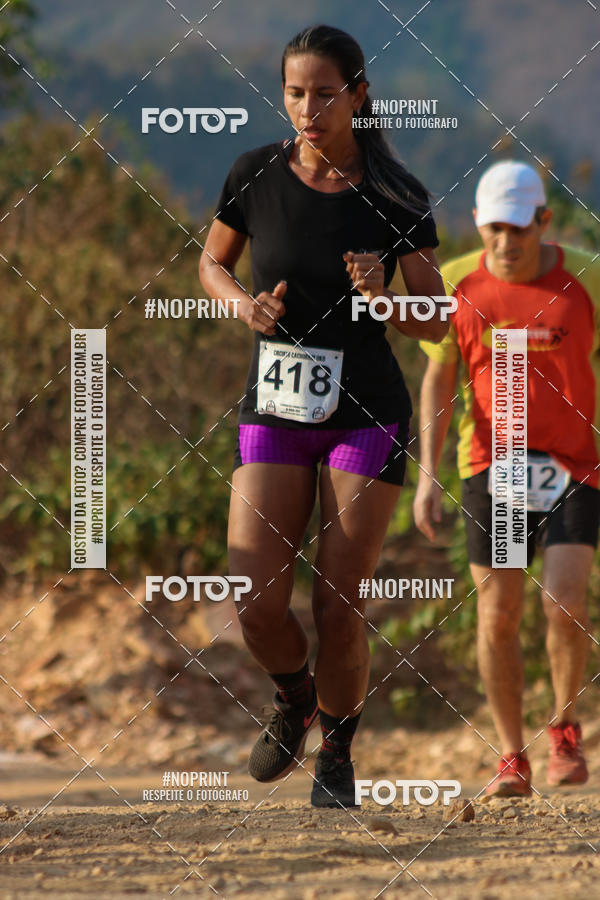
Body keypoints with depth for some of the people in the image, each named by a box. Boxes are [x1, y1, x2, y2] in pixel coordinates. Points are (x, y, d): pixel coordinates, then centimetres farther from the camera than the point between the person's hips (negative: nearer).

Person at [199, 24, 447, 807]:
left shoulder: (399, 199, -8)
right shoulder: (256, 176, -5)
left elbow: (437, 324, -2)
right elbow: (212, 263, 13)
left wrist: (381, 297, -23)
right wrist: (244, 304, -9)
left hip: (366, 418, -1)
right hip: (274, 416, 1)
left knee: (339, 609, -5)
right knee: (257, 605, -12)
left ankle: (337, 754, 21)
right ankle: (293, 698, 22)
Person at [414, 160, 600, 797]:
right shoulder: (457, 285, -3)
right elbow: (438, 380, 4)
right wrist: (426, 473, -5)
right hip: (492, 467, 2)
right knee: (497, 616, -1)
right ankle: (511, 759, 12)